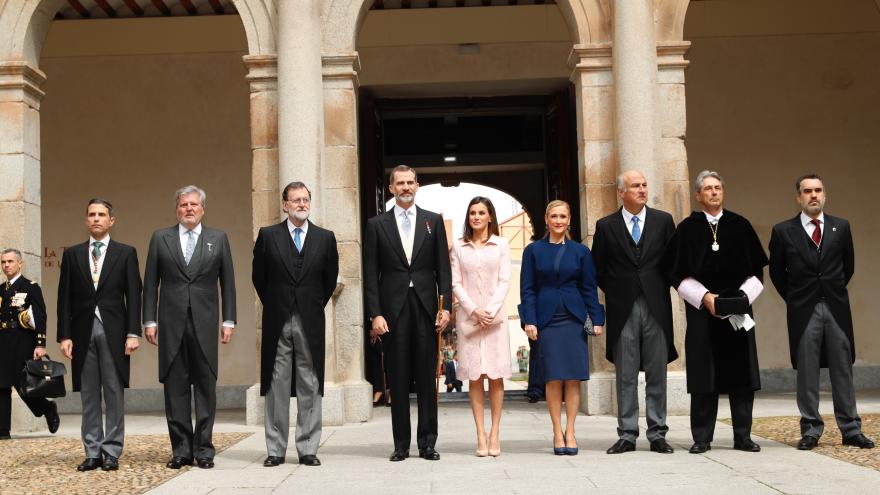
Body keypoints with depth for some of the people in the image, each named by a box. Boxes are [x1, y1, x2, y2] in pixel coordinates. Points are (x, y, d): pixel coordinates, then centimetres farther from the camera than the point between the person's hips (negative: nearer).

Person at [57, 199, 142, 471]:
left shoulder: (126, 252, 6)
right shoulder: (72, 254, 11)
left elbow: (133, 295, 1)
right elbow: (64, 298, 8)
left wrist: (133, 333, -8)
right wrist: (64, 335, -1)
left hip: (113, 332, -2)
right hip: (83, 331, 2)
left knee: (114, 393, 0)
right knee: (88, 395, 5)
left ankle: (112, 452, 5)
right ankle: (93, 452, 10)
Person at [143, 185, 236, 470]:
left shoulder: (218, 239, 10)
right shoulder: (161, 238, 10)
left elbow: (227, 283, 8)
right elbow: (150, 283, 8)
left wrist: (229, 321, 2)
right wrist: (149, 321, 1)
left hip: (204, 323, 0)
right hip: (171, 323, 0)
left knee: (206, 386, 0)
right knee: (175, 388, 2)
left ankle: (203, 449, 6)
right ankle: (181, 449, 8)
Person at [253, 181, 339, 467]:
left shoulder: (325, 238, 6)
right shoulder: (268, 236, 3)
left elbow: (330, 279, 13)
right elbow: (259, 277, 9)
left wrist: (315, 305, 10)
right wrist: (274, 305, 9)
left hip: (310, 322, 1)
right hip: (277, 323, -1)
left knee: (310, 387, 2)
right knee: (276, 387, 2)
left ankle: (308, 449, 8)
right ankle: (275, 450, 8)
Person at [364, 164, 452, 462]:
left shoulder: (433, 221, 10)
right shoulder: (377, 225, 6)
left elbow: (443, 268, 7)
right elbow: (371, 274, 3)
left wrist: (446, 306, -3)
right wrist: (375, 314, -6)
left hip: (425, 307, 1)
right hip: (393, 309, -1)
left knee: (427, 379, 2)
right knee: (398, 381, 3)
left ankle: (428, 443, 8)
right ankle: (401, 445, 9)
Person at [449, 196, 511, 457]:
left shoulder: (501, 245, 6)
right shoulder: (458, 246, 8)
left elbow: (504, 282, 1)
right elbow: (455, 283, 3)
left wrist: (490, 310, -11)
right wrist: (474, 310, -9)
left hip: (495, 316, 0)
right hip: (468, 316, 0)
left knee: (496, 376, -2)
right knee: (474, 376, -1)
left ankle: (495, 434, 1)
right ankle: (480, 435, 0)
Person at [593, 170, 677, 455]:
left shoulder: (663, 221, 7)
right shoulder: (606, 226, 5)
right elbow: (598, 268, 10)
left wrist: (661, 289, 4)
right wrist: (615, 293, 4)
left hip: (656, 306, 1)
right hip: (622, 310, 0)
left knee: (657, 373, 3)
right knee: (625, 375, 2)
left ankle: (657, 434, 9)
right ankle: (627, 435, 8)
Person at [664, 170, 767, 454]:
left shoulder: (740, 226, 8)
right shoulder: (687, 229, 3)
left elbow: (757, 269, 9)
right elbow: (678, 274, 0)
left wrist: (744, 295, -6)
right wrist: (704, 297, -11)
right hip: (701, 310, -2)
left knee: (741, 373, 2)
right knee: (704, 374, -1)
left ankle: (743, 436, 10)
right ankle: (702, 438, 6)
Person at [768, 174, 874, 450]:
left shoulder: (841, 228, 7)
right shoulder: (783, 231, 1)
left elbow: (848, 265, 16)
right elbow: (776, 271, 10)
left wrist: (835, 291, 13)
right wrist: (794, 298, 7)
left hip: (837, 308, 2)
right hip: (804, 311, -2)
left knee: (843, 370, 5)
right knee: (807, 373, 2)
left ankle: (851, 430, 10)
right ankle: (811, 430, 9)